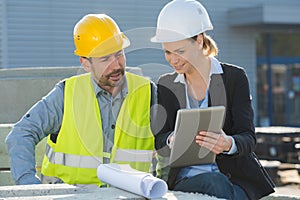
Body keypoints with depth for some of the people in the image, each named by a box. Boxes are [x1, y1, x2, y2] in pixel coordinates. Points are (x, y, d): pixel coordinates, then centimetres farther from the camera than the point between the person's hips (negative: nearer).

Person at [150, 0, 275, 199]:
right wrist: (171, 140, -24)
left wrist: (228, 144, -32)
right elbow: (159, 142, 2)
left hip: (235, 176, 0)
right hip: (185, 176, 1)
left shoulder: (234, 77, 2)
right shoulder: (165, 85, 12)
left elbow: (248, 139, -7)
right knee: (214, 184, -34)